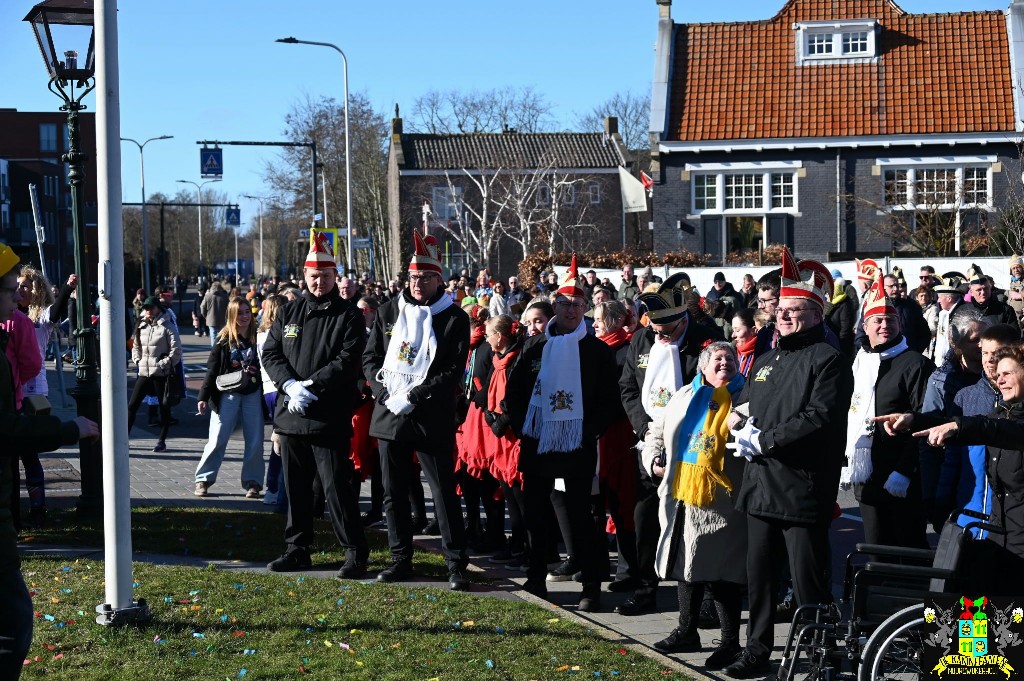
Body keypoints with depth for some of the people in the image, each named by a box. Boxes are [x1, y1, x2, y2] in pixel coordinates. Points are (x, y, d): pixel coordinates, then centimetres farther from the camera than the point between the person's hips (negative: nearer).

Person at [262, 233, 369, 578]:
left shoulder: (349, 314, -3)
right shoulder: (288, 312, 11)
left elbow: (348, 360, -12)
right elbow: (271, 353, 7)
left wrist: (311, 386, -19)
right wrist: (290, 385, -11)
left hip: (330, 417, -5)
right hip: (291, 416, 5)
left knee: (337, 488, -5)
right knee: (295, 488, 14)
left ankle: (355, 553, 3)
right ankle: (297, 550, 25)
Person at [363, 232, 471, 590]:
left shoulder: (455, 319, -4)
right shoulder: (389, 312, 8)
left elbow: (453, 371, -9)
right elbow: (370, 357, 10)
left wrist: (414, 396, -16)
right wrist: (385, 393, -6)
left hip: (432, 421, -4)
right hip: (389, 415, 5)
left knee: (444, 494, -3)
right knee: (394, 493, 11)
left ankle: (456, 565, 3)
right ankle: (400, 560, 22)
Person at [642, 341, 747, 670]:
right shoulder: (684, 397, 13)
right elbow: (657, 432, 23)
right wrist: (655, 460, 9)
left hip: (720, 503, -6)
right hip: (681, 497, 6)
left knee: (722, 574, -4)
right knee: (685, 564, 16)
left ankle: (730, 641, 8)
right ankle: (687, 631, 31)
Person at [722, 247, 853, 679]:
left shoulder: (826, 360, -9)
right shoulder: (766, 361, 18)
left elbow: (819, 419, -20)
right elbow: (743, 406, 25)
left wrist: (764, 440, -17)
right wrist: (742, 425, 2)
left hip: (803, 489, -8)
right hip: (761, 485, 8)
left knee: (808, 583, -2)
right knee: (758, 575, 14)